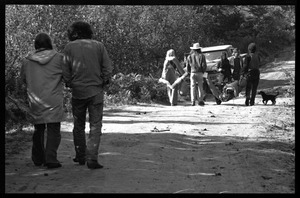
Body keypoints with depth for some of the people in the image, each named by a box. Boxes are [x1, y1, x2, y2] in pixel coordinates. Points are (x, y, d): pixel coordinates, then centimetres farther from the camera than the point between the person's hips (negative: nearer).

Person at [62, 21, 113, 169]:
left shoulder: (69, 47, 0)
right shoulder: (98, 46, 2)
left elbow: (65, 71, -5)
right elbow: (108, 68, -4)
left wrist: (69, 84, 11)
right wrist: (104, 82, 9)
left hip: (78, 91, 1)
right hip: (96, 90, -1)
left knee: (78, 125, 17)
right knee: (95, 126, 2)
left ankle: (80, 156, 24)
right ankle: (92, 159, -7)